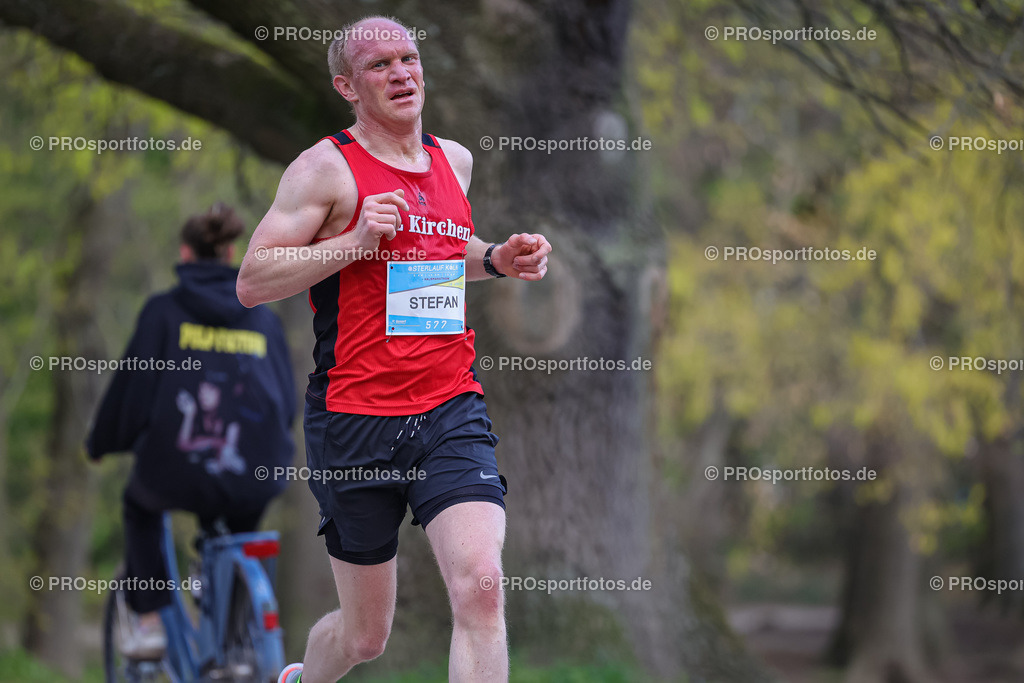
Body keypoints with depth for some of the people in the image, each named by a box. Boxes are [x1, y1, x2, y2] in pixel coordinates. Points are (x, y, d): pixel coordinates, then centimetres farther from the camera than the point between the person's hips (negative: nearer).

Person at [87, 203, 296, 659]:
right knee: (241, 523, 38)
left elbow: (133, 388, 1)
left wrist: (100, 443, 19)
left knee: (140, 506, 34)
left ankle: (148, 622, 23)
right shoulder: (264, 319, 13)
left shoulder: (164, 311, 3)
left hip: (178, 472, -2)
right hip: (257, 477, 2)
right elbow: (287, 404, 16)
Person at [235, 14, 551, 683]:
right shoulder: (327, 168, -5)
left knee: (480, 584, -21)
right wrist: (356, 240, -19)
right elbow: (251, 282, -9)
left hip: (452, 409, 4)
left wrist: (496, 260, 12)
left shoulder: (454, 159, 14)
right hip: (356, 419, -3)